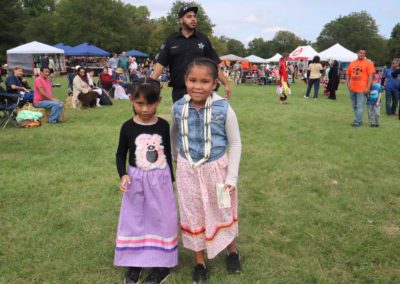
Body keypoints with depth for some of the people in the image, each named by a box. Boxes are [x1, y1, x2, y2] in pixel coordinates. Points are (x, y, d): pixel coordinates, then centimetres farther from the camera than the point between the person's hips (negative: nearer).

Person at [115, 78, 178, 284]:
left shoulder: (163, 125, -5)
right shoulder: (128, 127, -8)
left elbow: (169, 153, 5)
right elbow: (121, 154, 2)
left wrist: (171, 179, 9)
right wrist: (123, 175, -15)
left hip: (160, 179, 0)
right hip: (136, 180, 0)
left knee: (161, 219, 6)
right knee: (134, 220, 9)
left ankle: (162, 263, 21)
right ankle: (135, 262, 25)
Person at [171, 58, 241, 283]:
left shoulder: (224, 109, -18)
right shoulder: (178, 108, -9)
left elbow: (235, 143, -9)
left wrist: (232, 177, -11)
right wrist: (175, 157, 20)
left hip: (216, 168, -2)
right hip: (188, 170, 2)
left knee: (222, 212, 17)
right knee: (193, 215, 14)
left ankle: (232, 252, 45)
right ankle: (200, 262, 36)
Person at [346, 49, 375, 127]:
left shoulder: (368, 63, -2)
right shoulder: (352, 63, 11)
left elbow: (370, 75, -7)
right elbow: (347, 74, 15)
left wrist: (368, 87, -14)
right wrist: (348, 84, 2)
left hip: (362, 89, -6)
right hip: (352, 89, 6)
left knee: (360, 106, -5)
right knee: (354, 106, 13)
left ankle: (357, 122, -1)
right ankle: (359, 120, 24)